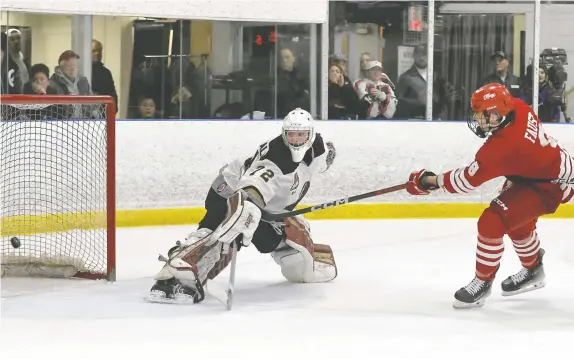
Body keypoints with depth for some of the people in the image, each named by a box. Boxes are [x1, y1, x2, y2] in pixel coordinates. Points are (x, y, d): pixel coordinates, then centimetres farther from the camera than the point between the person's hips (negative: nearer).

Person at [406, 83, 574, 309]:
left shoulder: (501, 146, -33)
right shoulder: (518, 108, -11)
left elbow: (468, 179, -23)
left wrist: (430, 181, -13)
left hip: (549, 186, -10)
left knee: (491, 222, -17)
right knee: (517, 220, 28)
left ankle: (482, 282, -2)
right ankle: (533, 269, 50)